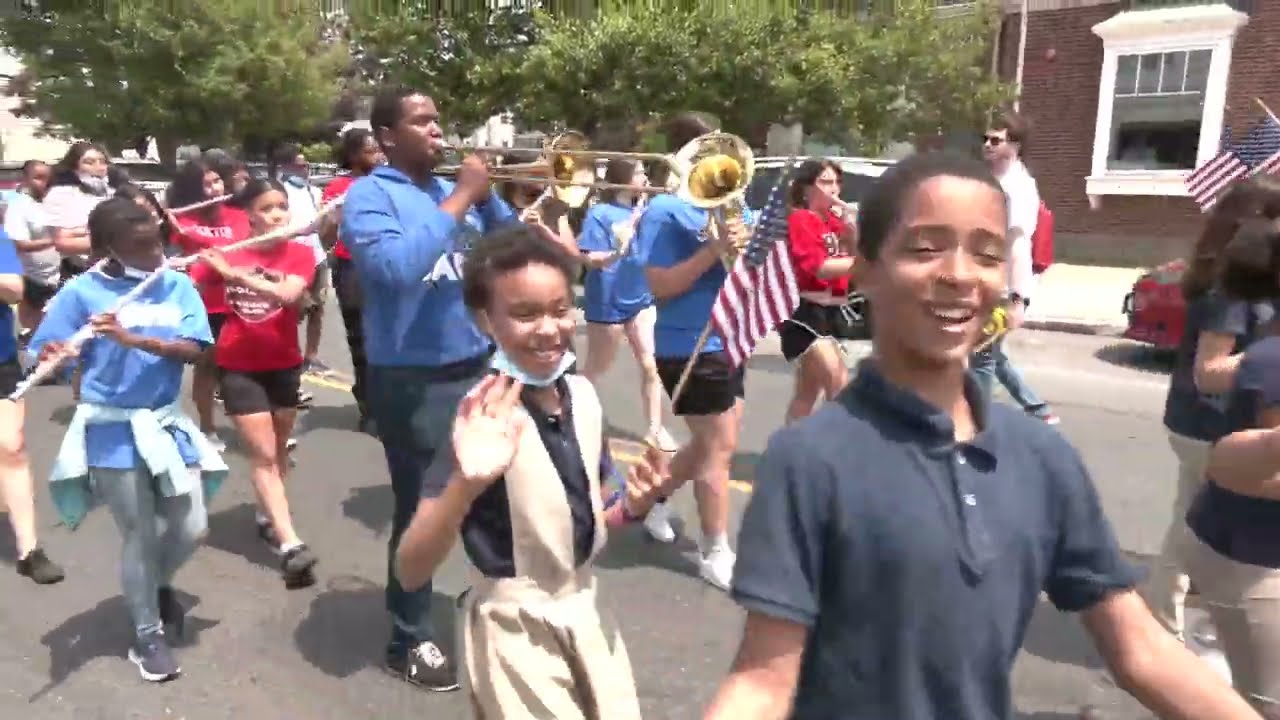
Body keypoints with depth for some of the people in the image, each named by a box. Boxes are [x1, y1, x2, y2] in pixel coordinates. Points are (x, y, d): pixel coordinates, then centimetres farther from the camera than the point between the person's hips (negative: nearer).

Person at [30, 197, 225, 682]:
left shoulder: (178, 286, 0)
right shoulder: (82, 292, -8)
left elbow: (194, 351, -10)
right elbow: (46, 355, -9)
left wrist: (133, 338, -24)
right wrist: (54, 355, -32)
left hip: (167, 423, 3)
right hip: (113, 432, -3)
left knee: (191, 529, 6)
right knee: (140, 538, 4)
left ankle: (159, 584, 40)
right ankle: (148, 637, 24)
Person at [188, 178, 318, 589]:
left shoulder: (300, 254, -6)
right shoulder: (226, 253, -4)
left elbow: (289, 294, -24)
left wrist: (234, 272, -28)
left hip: (284, 364, 2)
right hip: (237, 366, -2)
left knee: (279, 450, 15)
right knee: (263, 454, -6)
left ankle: (267, 517, 38)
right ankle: (291, 546, -11)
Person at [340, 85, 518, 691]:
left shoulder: (455, 190, 12)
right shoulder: (369, 196, -7)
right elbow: (396, 266, -26)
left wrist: (485, 194, -4)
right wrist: (460, 199, -19)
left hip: (479, 367, 6)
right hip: (411, 380, -6)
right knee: (420, 509, 4)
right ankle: (410, 639, 22)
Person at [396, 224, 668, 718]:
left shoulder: (584, 396, -6)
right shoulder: (484, 417, -23)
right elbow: (410, 572, -27)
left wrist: (633, 507, -12)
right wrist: (465, 484, -43)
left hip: (584, 611, 6)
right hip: (514, 630, -5)